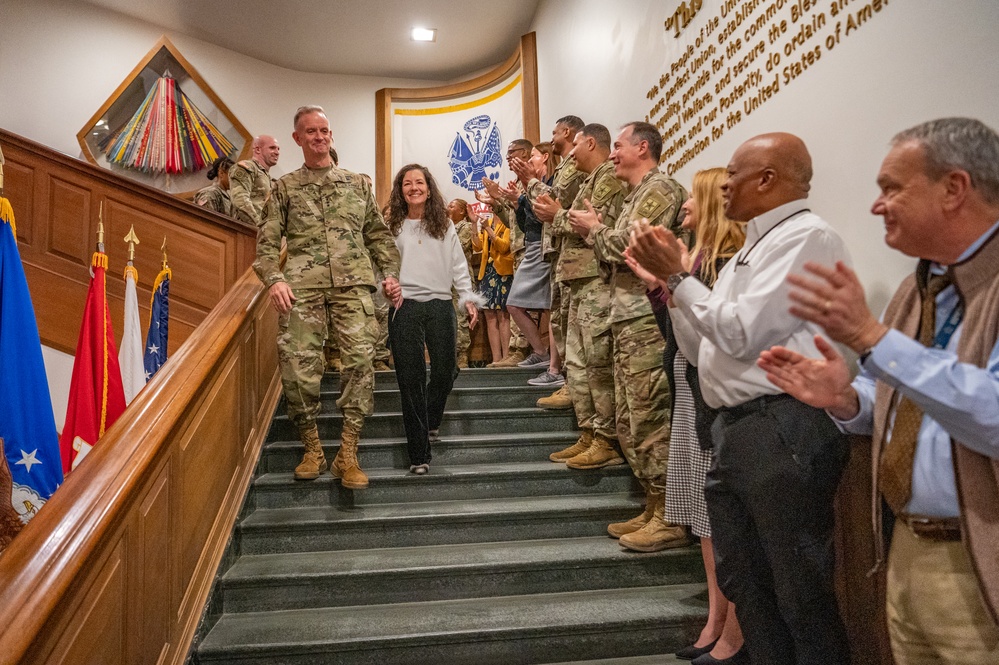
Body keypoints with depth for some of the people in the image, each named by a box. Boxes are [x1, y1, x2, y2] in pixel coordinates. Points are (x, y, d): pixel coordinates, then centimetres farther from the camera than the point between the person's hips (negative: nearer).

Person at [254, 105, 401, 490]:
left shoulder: (357, 183, 22)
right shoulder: (285, 188, 18)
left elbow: (378, 234, 21)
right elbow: (266, 241, 10)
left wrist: (391, 273, 6)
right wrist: (274, 279, -8)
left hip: (353, 283, 1)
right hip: (302, 286, 0)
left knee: (360, 359, -14)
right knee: (298, 364, -8)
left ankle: (348, 454, -6)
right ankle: (312, 447, 10)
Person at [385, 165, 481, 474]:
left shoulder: (444, 225, 12)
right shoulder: (391, 227, 9)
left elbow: (458, 265, 10)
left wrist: (468, 298, 2)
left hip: (440, 304, 2)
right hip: (404, 307, -1)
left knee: (445, 371, 2)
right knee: (411, 379, -2)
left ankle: (429, 421, 35)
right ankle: (419, 454, 4)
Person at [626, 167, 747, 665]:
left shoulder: (731, 262, -14)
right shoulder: (699, 258, 11)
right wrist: (654, 283, 8)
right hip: (689, 397, 9)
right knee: (707, 514, 15)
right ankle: (715, 620, 28)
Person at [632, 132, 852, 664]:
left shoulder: (805, 237, -9)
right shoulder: (751, 250, 20)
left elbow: (741, 334, -18)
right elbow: (700, 349, 20)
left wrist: (677, 275, -7)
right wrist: (668, 278, 12)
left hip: (784, 431, -9)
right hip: (735, 429, 10)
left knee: (801, 593, 2)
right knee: (742, 581, 18)